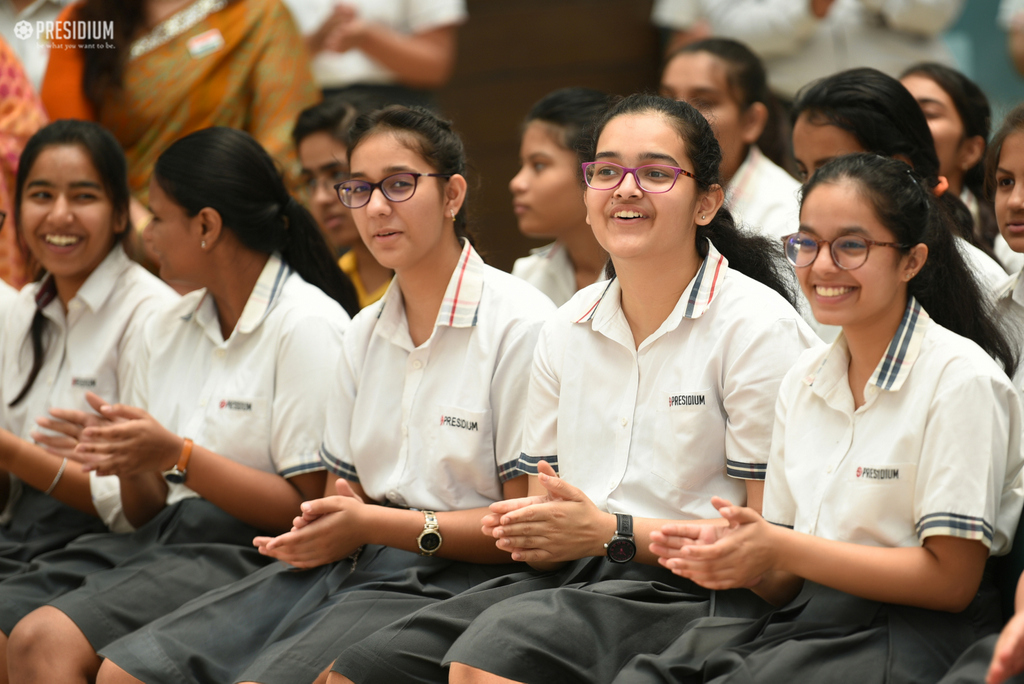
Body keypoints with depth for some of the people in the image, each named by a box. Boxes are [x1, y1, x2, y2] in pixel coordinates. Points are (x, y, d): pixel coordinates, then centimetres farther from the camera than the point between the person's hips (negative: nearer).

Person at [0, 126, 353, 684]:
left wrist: (179, 456, -16)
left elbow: (311, 508, -10)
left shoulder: (307, 328, -5)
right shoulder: (165, 330, 19)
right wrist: (129, 463, -3)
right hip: (157, 544, 8)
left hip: (243, 554, -7)